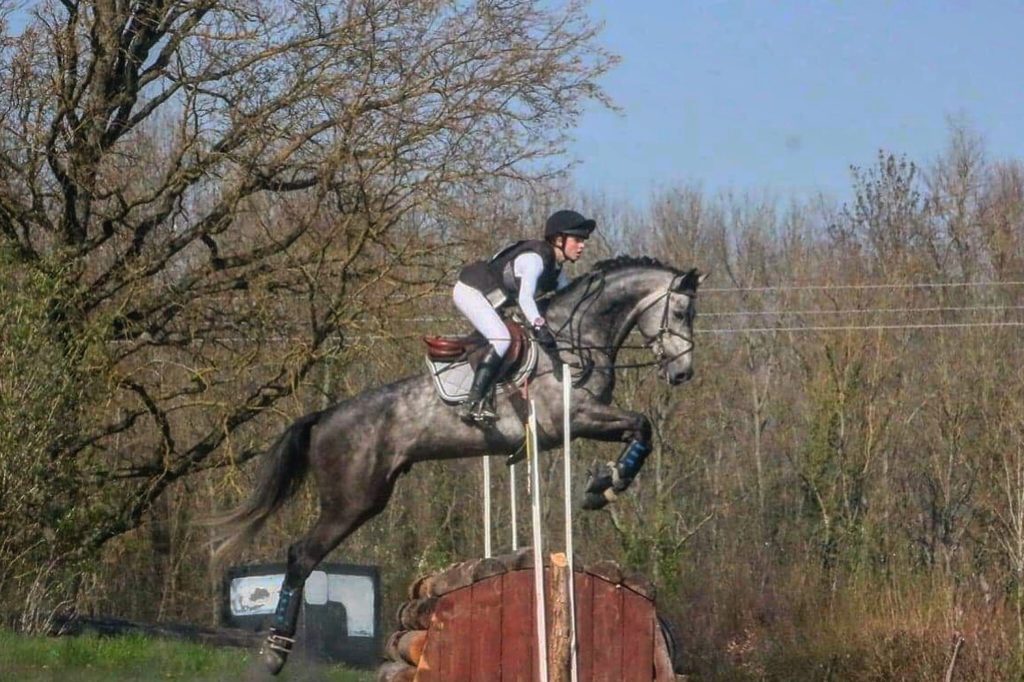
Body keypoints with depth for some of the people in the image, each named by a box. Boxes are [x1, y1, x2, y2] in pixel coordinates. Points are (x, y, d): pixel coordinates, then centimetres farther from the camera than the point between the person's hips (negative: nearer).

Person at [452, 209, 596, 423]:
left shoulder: (555, 270, 7)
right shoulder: (535, 258, -22)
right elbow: (525, 297, -36)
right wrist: (539, 326, -49)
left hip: (490, 298, 11)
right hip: (471, 291, -11)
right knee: (502, 339, -25)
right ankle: (472, 403, -31)